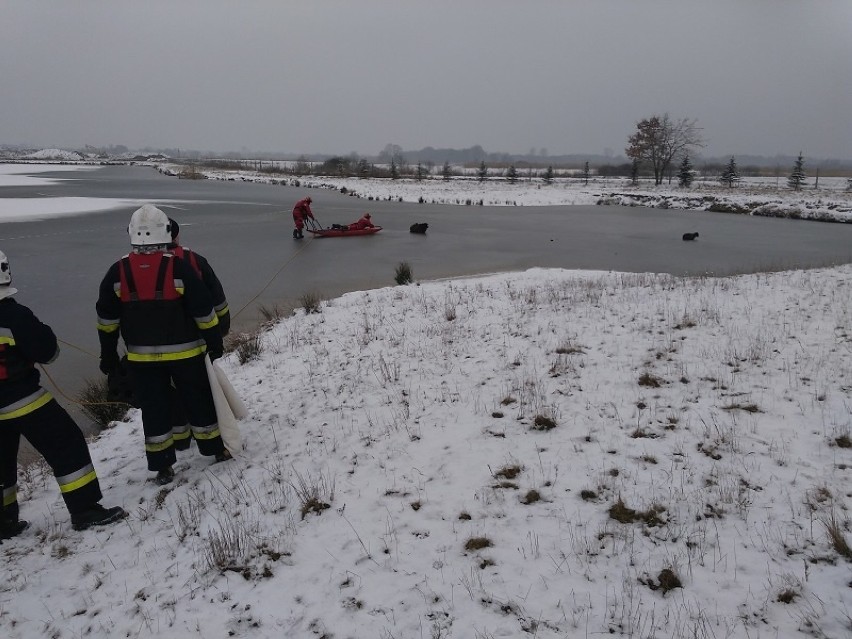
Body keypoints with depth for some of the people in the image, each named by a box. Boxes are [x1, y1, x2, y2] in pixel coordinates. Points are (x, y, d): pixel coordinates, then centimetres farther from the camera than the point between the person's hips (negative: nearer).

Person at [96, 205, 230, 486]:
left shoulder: (117, 272, -5)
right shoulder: (179, 268, -15)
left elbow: (107, 319, 1)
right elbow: (203, 311, -11)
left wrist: (108, 355, 12)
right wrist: (215, 341, 2)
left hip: (141, 357, 2)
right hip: (185, 353, -2)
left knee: (153, 410, 12)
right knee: (198, 401, 14)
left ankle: (162, 466, 19)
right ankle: (216, 449, 26)